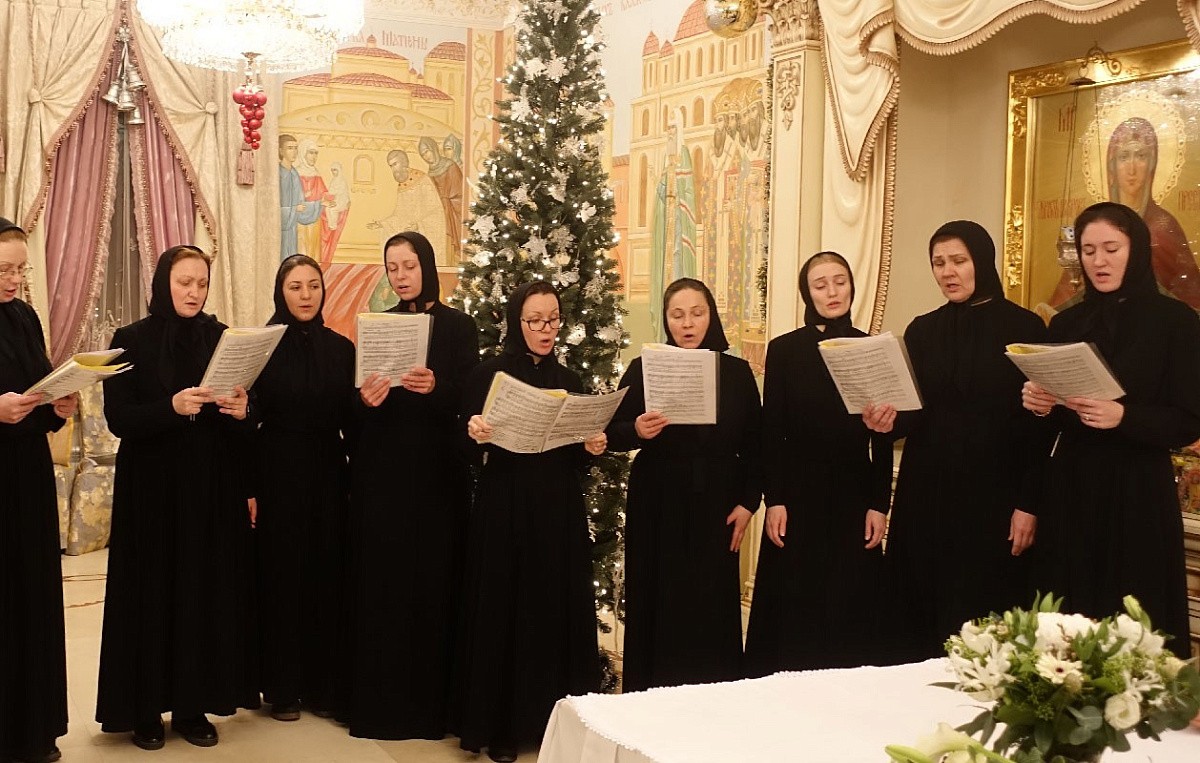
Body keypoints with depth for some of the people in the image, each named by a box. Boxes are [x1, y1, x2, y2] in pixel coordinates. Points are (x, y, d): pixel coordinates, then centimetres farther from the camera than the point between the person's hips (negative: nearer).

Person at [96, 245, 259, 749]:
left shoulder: (222, 339, 6)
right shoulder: (132, 340, -1)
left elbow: (247, 423, 6)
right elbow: (118, 417, -9)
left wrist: (241, 412, -16)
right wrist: (172, 408, -24)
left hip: (213, 487, 2)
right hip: (151, 486, -2)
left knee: (208, 589, 2)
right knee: (151, 592, 1)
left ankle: (195, 704, 13)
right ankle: (146, 707, 12)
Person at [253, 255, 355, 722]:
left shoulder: (341, 348, 5)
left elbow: (350, 422, 7)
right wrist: (248, 489, -9)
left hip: (328, 476, 3)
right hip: (278, 476, -3)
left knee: (327, 575, 7)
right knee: (280, 577, 3)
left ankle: (323, 684, 18)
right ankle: (282, 687, 14)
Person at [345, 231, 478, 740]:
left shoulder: (458, 326, 1)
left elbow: (471, 395, -8)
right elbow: (355, 401, 4)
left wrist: (435, 387, -27)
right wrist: (366, 398, -19)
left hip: (437, 470, -2)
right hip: (380, 470, 2)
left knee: (433, 581, 0)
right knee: (379, 582, 2)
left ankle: (431, 700, 11)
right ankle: (379, 700, 12)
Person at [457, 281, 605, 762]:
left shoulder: (569, 381, 10)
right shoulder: (488, 375, -2)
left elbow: (577, 462, 13)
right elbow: (471, 453, -5)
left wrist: (592, 447, -8)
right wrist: (476, 435, -25)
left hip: (559, 514, 4)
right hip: (503, 511, -3)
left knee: (559, 612, 6)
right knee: (502, 612, 1)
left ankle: (556, 718, 18)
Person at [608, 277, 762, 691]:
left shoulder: (737, 372, 5)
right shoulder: (643, 369, 1)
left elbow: (754, 444, 7)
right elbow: (613, 434, -1)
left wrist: (747, 502, 0)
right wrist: (637, 431, -22)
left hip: (714, 510, 1)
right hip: (656, 510, -1)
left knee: (712, 611, 2)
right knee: (657, 609, 1)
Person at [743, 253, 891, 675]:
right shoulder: (784, 349, 1)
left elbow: (882, 437, 5)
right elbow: (771, 431, -1)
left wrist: (880, 504, -1)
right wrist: (774, 501, -8)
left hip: (853, 494, 2)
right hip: (798, 493, -1)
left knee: (850, 608, 4)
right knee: (792, 608, 2)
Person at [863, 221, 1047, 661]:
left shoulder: (1023, 328, -3)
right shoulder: (921, 331, 9)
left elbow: (1037, 422, -5)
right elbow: (916, 413, 9)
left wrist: (1028, 504, -10)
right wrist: (888, 422, -14)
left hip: (992, 497, -4)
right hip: (925, 495, 4)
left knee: (982, 621, -2)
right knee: (920, 616, 5)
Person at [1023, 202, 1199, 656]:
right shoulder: (1067, 323, 10)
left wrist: (1123, 417, -24)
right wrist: (1040, 405, -8)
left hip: (1138, 496, -4)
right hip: (1070, 492, 4)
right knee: (1068, 624, 7)